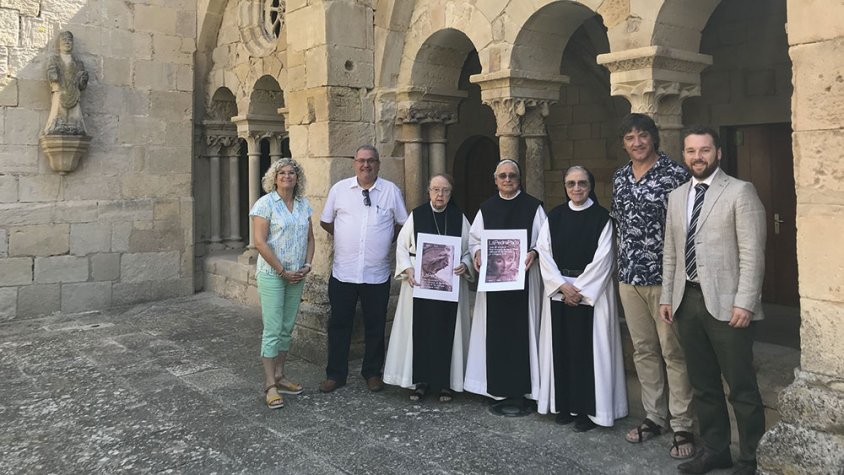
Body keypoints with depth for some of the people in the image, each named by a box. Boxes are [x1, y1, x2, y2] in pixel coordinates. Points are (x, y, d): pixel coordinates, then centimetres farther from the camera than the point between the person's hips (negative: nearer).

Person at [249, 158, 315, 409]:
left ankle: (279, 377, 23)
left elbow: (310, 238, 14)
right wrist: (282, 271, -14)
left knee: (286, 329, 11)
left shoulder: (304, 205, 9)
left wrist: (307, 265, -1)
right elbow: (260, 242, -14)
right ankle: (270, 386, 4)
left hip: (297, 276, 6)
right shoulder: (265, 204, -9)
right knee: (272, 330, -4)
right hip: (272, 275, -6)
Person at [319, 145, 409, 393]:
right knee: (339, 324, 8)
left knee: (375, 326, 10)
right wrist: (345, 238, 9)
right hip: (343, 272, 1)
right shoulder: (339, 188, 3)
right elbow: (326, 221, 13)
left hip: (377, 273, 0)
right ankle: (335, 374, 21)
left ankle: (372, 373, 25)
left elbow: (402, 223, 11)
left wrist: (384, 239, 7)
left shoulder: (391, 190, 1)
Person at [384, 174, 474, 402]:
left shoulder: (459, 218, 5)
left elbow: (471, 249, 7)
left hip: (451, 283, 1)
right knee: (420, 330, 2)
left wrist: (464, 265, -12)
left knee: (447, 331, 3)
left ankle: (445, 383, 13)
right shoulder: (416, 216, 3)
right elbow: (402, 246, 4)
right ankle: (420, 381, 12)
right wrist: (407, 269, -11)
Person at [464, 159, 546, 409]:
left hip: (524, 275, -3)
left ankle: (520, 387, 8)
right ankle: (498, 386, 15)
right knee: (495, 330, 5)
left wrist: (534, 252, -18)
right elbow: (474, 238, 13)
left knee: (521, 329, 0)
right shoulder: (486, 208, 10)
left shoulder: (533, 206, 2)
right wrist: (477, 252, -7)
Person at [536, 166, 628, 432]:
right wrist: (562, 285, -10)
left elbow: (603, 258, -8)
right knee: (562, 348, 6)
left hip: (592, 293, -3)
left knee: (588, 349, 0)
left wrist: (579, 289, -13)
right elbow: (544, 252, 1)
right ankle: (564, 405, 16)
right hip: (559, 291, 3)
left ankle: (588, 409, 8)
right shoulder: (554, 217, 7)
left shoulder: (602, 217, -2)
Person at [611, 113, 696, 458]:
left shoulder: (675, 174, -7)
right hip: (629, 276, 6)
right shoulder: (619, 178, 11)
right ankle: (653, 416, 25)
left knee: (672, 352, 0)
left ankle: (682, 427, 9)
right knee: (643, 350, 13)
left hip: (665, 276, -6)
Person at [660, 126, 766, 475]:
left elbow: (752, 254, -10)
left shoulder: (740, 192, -5)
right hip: (687, 301, 6)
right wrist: (666, 297, 11)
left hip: (726, 303, -6)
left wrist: (745, 302, -16)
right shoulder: (676, 197, 14)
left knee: (741, 387, 2)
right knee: (703, 384, 14)